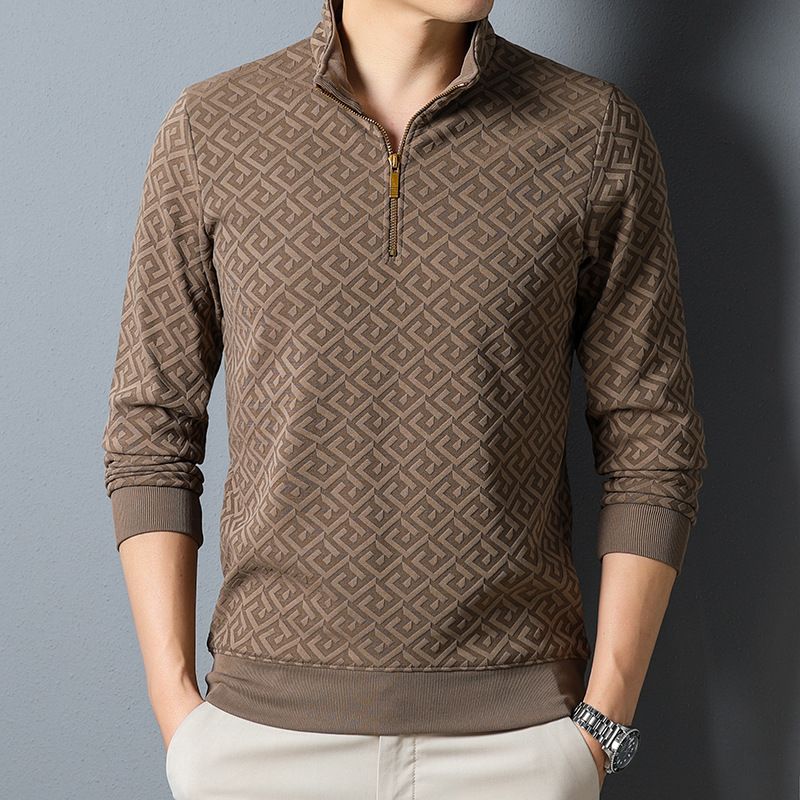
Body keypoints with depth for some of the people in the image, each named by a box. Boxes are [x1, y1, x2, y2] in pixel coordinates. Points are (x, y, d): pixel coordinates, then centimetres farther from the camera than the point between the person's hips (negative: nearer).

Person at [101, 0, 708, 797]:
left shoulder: (599, 131, -5)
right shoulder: (207, 129, -3)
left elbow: (652, 442, -2)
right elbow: (150, 431, 1)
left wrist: (603, 725, -6)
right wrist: (174, 702, -4)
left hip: (514, 730, 0)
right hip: (270, 725, 1)